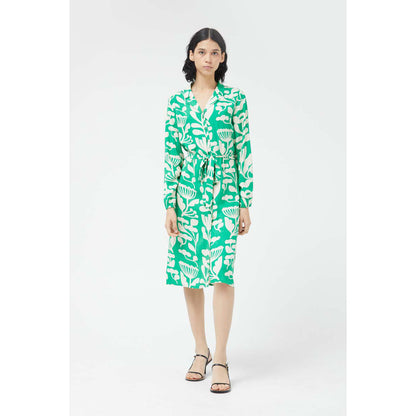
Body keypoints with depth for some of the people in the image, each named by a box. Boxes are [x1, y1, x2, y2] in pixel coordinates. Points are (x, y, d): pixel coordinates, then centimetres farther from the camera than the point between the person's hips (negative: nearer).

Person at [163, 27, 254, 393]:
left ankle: (221, 358, 0)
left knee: (222, 272, -9)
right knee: (189, 273, 7)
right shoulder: (177, 101, 6)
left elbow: (244, 151, 1)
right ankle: (201, 350, 23)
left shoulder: (235, 99, 1)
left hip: (224, 195, -2)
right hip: (188, 193, 2)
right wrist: (169, 205, -2)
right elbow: (171, 154, 4)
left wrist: (246, 203, -3)